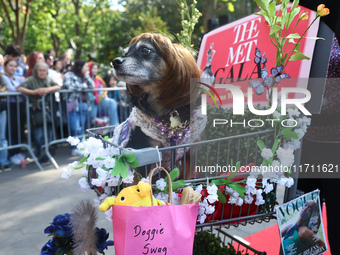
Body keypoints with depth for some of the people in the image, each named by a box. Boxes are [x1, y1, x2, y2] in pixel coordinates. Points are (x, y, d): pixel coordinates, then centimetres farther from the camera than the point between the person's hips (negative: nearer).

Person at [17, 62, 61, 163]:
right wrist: (34, 92, -23)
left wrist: (48, 89, -14)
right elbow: (19, 88, -14)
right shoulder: (31, 80, -3)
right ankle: (40, 154, 11)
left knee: (48, 133, 5)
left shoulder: (48, 80, 12)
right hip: (35, 110, -4)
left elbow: (58, 86, 3)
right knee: (38, 135, -6)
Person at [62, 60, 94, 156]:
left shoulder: (84, 76, 21)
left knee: (82, 128, 5)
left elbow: (92, 86, 10)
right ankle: (75, 148, -3)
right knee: (76, 128, -12)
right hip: (73, 105, -6)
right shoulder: (69, 75, 2)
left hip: (84, 105, 6)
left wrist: (86, 76, 6)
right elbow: (70, 86, -16)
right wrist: (83, 86, -3)